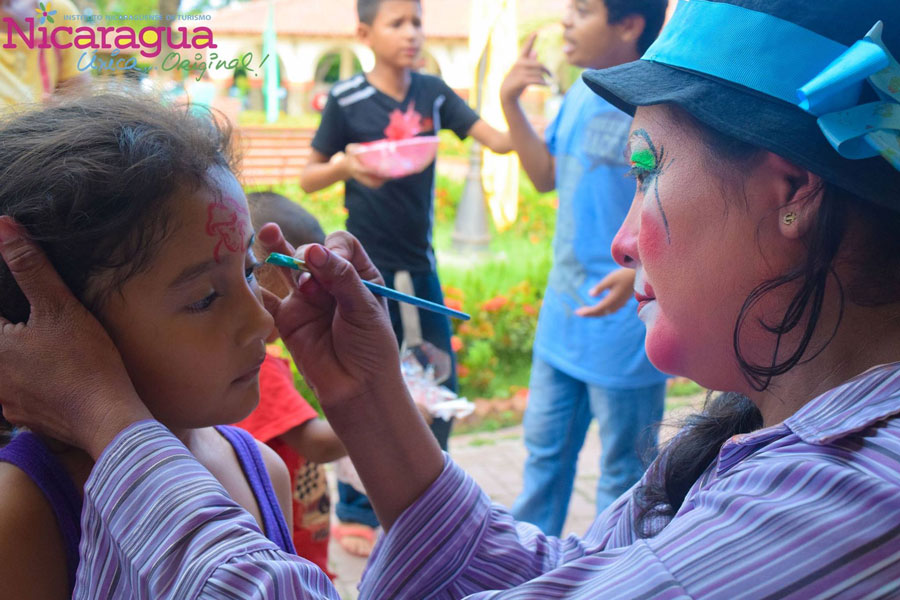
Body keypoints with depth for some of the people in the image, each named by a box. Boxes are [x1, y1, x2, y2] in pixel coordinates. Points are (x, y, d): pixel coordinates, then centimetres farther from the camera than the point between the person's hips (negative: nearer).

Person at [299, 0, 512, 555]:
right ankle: (357, 512, 22)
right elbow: (308, 179, -3)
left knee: (440, 384, 12)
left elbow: (501, 141, -5)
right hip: (367, 265, -5)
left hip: (420, 261, 5)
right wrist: (346, 164, -23)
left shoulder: (433, 92, 2)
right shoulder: (347, 100, -9)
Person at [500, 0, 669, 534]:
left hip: (624, 318, -8)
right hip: (564, 311, 8)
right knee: (545, 446, 22)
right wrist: (511, 105, 3)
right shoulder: (581, 94, 6)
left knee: (624, 469, 10)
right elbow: (547, 175, 13)